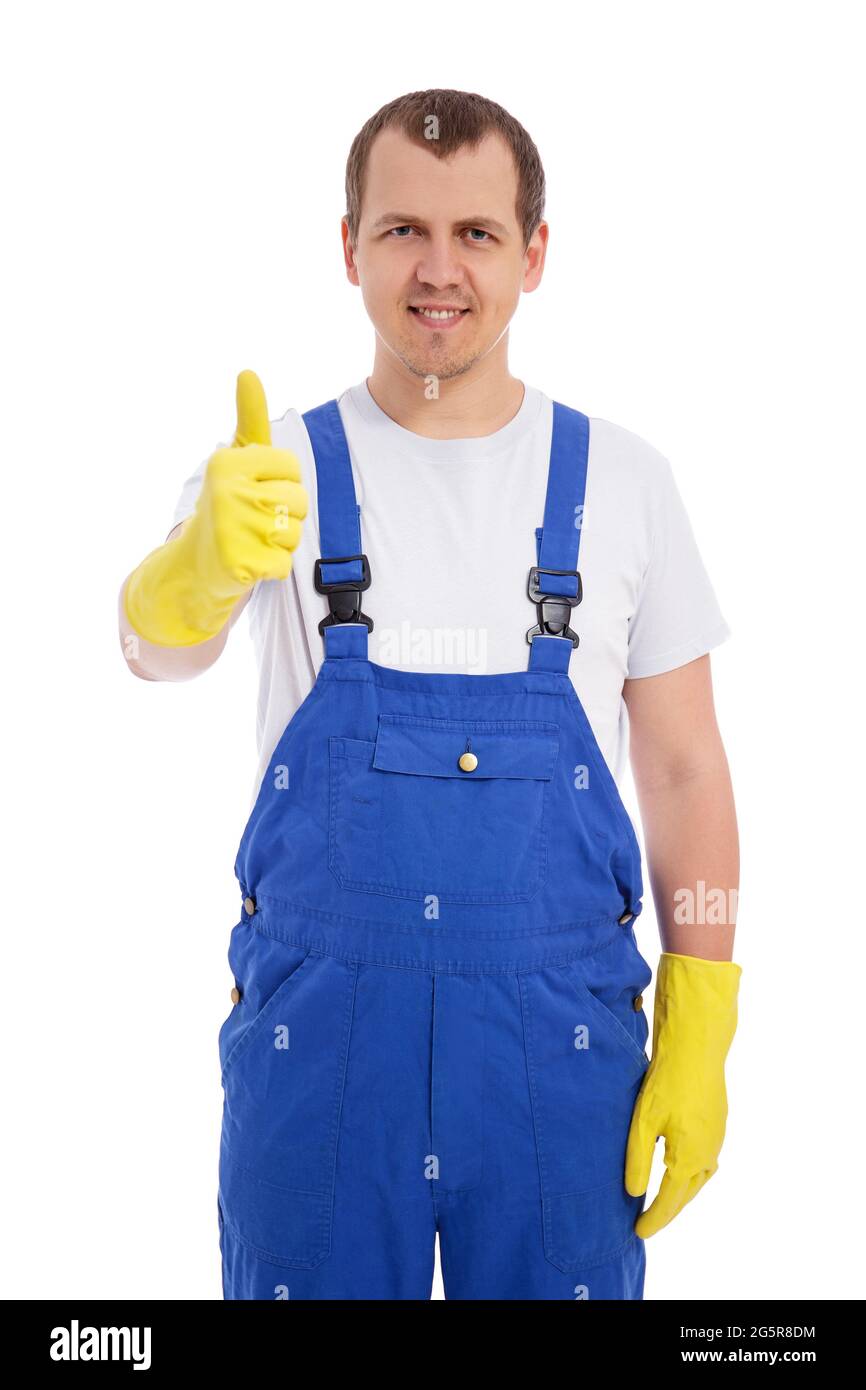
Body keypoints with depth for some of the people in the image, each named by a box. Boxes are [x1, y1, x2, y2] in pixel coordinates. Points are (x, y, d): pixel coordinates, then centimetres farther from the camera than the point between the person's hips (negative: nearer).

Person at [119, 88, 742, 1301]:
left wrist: (699, 1039, -2)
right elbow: (158, 646, -21)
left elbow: (685, 771, 4)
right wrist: (206, 560, -44)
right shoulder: (275, 473, -1)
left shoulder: (621, 481, 1)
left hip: (561, 1038, 1)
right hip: (317, 1026, 0)